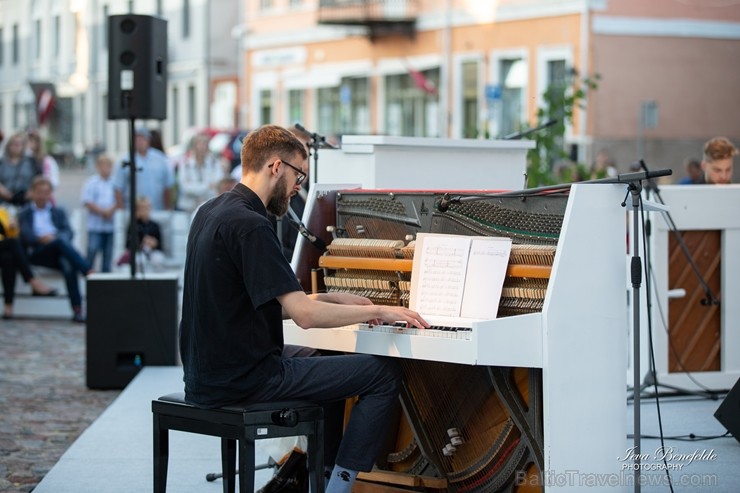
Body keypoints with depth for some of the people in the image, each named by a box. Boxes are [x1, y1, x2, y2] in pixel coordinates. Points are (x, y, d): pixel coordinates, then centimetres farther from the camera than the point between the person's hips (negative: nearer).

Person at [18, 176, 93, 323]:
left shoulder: (58, 212, 30)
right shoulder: (24, 214, 23)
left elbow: (68, 232, 10)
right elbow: (26, 235, 3)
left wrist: (57, 237, -14)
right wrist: (41, 239, -19)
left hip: (58, 252, 2)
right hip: (37, 254, -2)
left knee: (69, 266, -37)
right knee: (61, 241, -36)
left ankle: (77, 310, -47)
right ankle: (90, 273, -49)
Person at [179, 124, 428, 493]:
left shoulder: (210, 212, 10)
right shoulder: (250, 225, -19)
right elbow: (305, 315, -23)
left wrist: (332, 299, 13)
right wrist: (378, 311, -11)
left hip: (207, 376, 10)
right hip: (245, 379, -10)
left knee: (327, 366, 31)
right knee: (385, 373, -4)